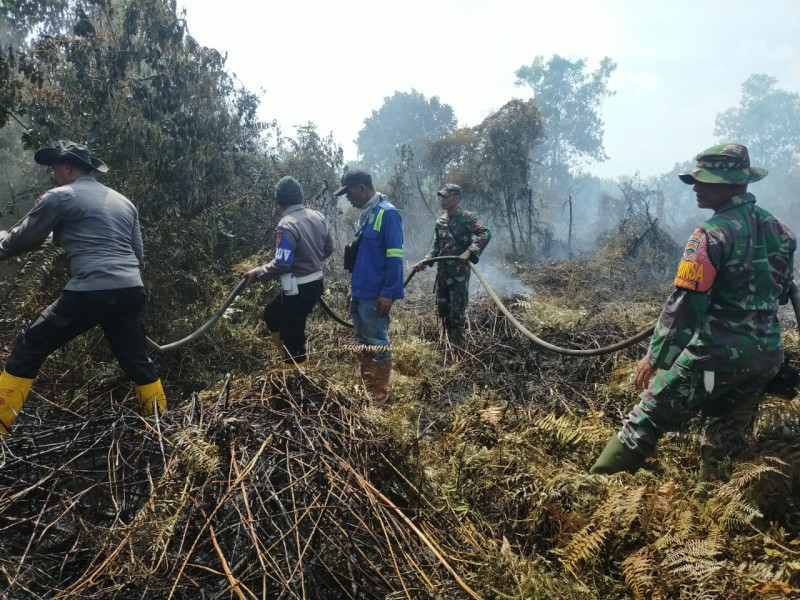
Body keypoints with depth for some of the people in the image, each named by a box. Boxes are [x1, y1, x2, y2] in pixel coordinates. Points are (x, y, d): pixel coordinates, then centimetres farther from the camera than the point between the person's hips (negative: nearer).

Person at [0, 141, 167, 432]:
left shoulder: (59, 197, 2)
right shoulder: (123, 201, 20)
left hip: (91, 293, -6)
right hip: (131, 292, 6)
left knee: (29, 348, 8)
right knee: (135, 358, 20)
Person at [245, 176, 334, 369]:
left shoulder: (286, 226, -22)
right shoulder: (318, 217, 2)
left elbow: (281, 264, -23)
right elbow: (328, 248, 11)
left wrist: (257, 273, -7)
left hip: (298, 289, -9)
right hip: (315, 283, 9)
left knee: (292, 333, 3)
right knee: (271, 312, 26)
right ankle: (290, 358, 34)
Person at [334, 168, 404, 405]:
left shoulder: (387, 213, -14)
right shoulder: (365, 214, 13)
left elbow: (395, 257, -18)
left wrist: (388, 293, -20)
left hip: (375, 296, -9)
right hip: (359, 294, 9)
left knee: (378, 344, 2)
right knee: (362, 343, 17)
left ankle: (380, 394, 14)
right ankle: (365, 388, 29)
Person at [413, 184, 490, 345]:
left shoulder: (467, 218, -8)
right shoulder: (440, 221, 13)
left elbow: (486, 234, -22)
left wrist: (469, 252, -33)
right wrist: (425, 261, 3)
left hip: (459, 274, -7)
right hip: (442, 273, 7)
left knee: (456, 312, -5)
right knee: (442, 310, 13)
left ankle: (457, 346, 7)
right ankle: (449, 343, 28)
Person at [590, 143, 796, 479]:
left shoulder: (713, 234, -17)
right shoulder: (779, 230, 7)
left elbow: (685, 303, -19)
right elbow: (781, 294, 18)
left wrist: (654, 356, -13)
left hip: (715, 355, -7)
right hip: (765, 355, 7)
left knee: (648, 420, 2)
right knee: (725, 442, 20)